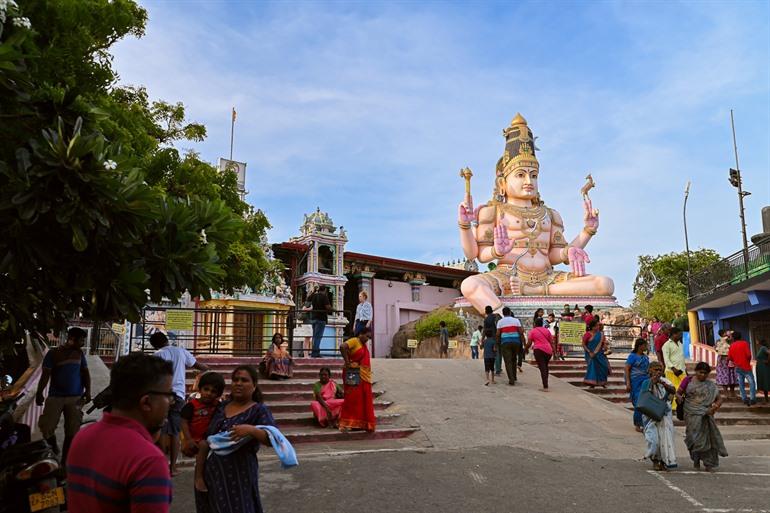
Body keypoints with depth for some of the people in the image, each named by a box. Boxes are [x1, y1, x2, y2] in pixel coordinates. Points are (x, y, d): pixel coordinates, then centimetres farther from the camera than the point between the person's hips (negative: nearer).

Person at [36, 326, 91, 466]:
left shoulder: (79, 353, 9)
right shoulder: (53, 353, -1)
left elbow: (85, 372, 10)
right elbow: (45, 374, -4)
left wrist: (88, 390, -2)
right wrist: (39, 393, -13)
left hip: (76, 397, 3)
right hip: (55, 397, -2)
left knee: (72, 431, 2)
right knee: (46, 427, -6)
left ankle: (65, 461, 12)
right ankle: (53, 446, 27)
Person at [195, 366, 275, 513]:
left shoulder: (259, 410, -7)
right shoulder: (221, 408, 7)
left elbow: (273, 439, -20)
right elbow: (205, 442, 8)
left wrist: (251, 429, -35)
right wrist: (199, 476, 4)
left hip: (240, 475, -4)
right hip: (212, 473, 5)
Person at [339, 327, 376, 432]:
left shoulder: (363, 345, 19)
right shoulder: (354, 341, -9)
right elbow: (342, 347, -26)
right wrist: (347, 362, -20)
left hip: (364, 376, 9)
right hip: (354, 374, -9)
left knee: (364, 399, 9)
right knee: (352, 398, -9)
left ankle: (361, 422, 16)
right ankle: (347, 424, -5)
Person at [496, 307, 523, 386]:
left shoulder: (500, 321, 5)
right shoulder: (516, 320, 7)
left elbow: (498, 334, -1)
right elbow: (521, 332, 1)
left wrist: (497, 344, 6)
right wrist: (523, 343, 3)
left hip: (505, 342, -2)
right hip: (516, 342, 2)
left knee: (508, 361, -1)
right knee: (513, 360, 20)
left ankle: (511, 380, -9)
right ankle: (514, 377, 26)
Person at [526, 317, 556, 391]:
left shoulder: (532, 331, 3)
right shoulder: (547, 330, 15)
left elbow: (529, 343, 0)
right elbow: (552, 342, 11)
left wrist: (526, 349, 16)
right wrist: (554, 350, 15)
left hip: (539, 350, -4)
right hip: (548, 350, 4)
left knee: (542, 368, -5)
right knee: (545, 367, 21)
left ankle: (545, 387, -13)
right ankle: (545, 384, 30)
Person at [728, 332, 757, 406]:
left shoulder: (732, 345, 4)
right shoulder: (744, 343, -8)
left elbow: (730, 357, 4)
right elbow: (749, 355, -17)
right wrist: (749, 361, 2)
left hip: (738, 367, 4)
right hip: (746, 367, -4)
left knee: (741, 384, 10)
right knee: (752, 383, 3)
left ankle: (744, 399, 11)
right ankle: (752, 399, -2)